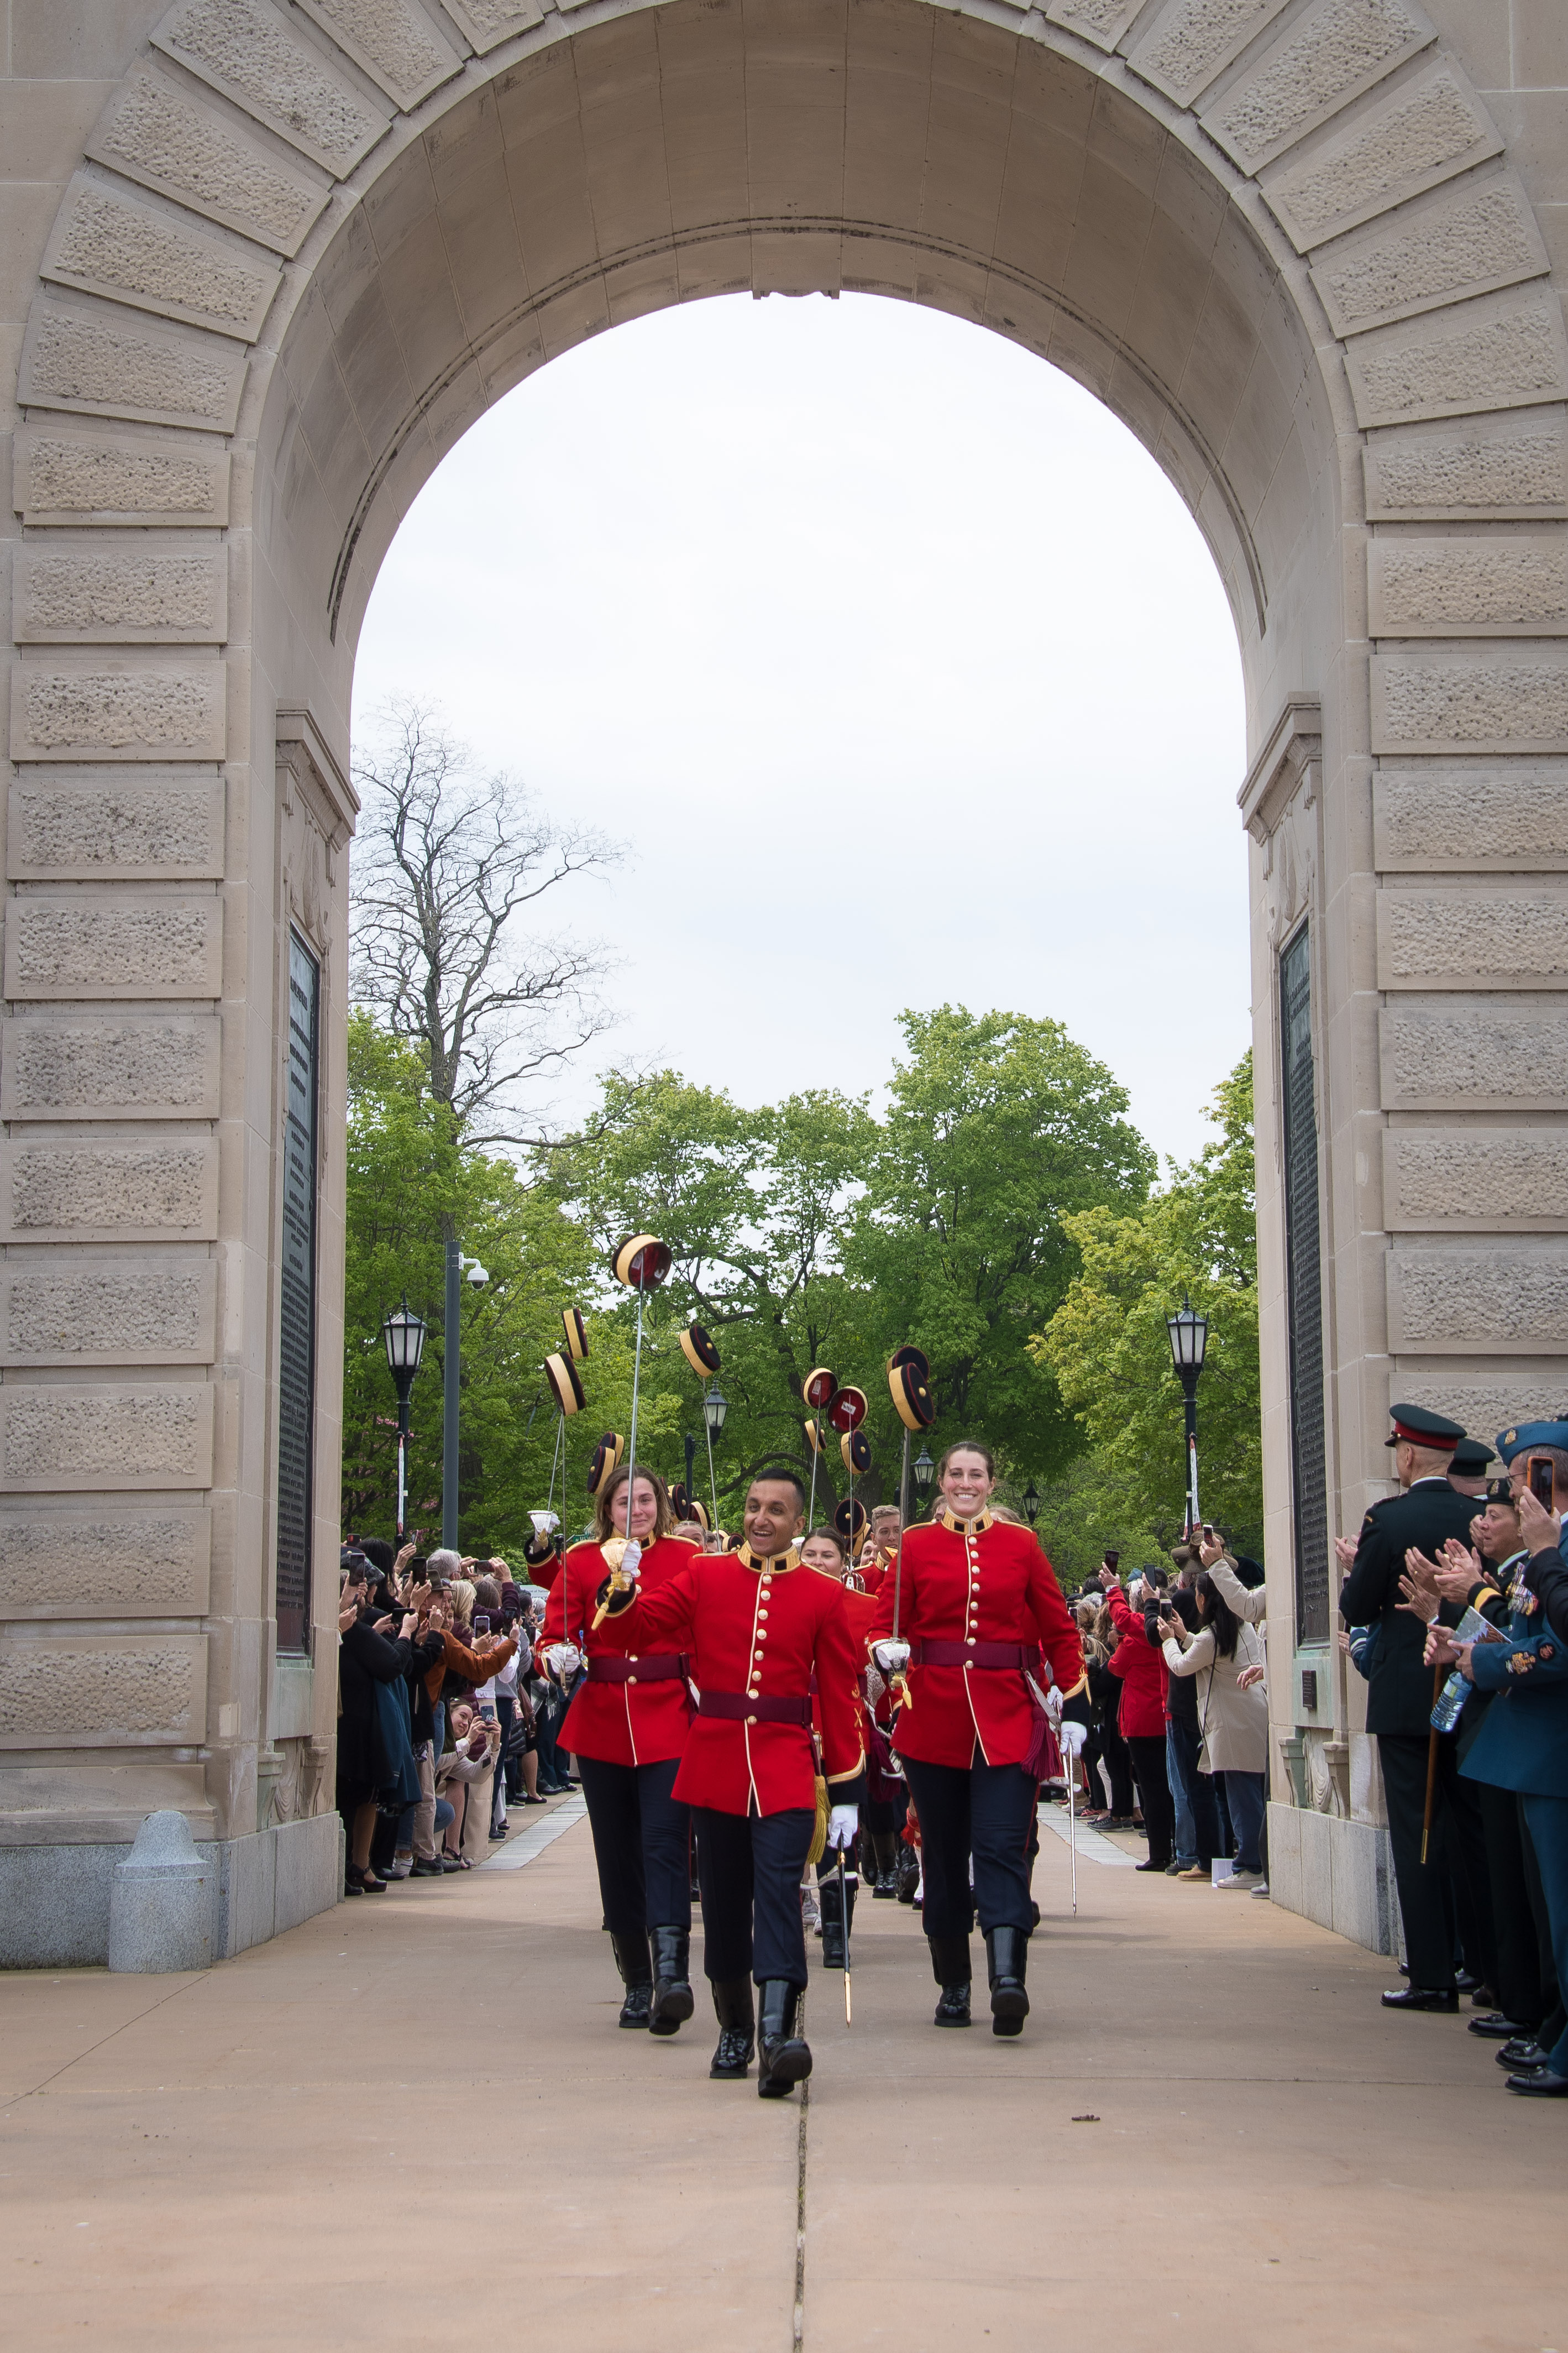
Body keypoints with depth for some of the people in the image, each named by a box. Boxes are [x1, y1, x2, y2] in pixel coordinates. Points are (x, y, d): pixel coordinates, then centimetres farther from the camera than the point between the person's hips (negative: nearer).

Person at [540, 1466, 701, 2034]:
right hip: (601, 1725, 3)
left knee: (665, 1840, -16)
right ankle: (638, 1982, 17)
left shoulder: (686, 1559, 4)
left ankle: (672, 1972, -25)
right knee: (617, 1854, 7)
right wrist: (558, 1660, -19)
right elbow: (558, 1634, 4)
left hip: (669, 1721, -2)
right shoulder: (581, 1562, 7)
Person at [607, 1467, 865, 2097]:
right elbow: (639, 1629, 2)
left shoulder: (822, 1596, 3)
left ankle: (777, 2034, -23)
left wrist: (846, 1791, 1)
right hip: (715, 1766, 2)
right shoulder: (704, 1576, 6)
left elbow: (840, 1696, 3)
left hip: (786, 1772, -2)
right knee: (725, 1902, 10)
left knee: (778, 1892, -15)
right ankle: (734, 2032, 25)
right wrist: (624, 1588, -20)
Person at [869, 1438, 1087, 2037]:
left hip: (1007, 1720, -1)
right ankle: (953, 1985, 19)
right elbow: (887, 1622, 6)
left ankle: (1007, 1977, -22)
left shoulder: (1021, 1545, 7)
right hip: (933, 1718, 1)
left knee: (1002, 1846, -13)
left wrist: (1074, 1709, 3)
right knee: (943, 1852, 8)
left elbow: (1059, 1630, 9)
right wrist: (887, 1650, -18)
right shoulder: (915, 1545, 6)